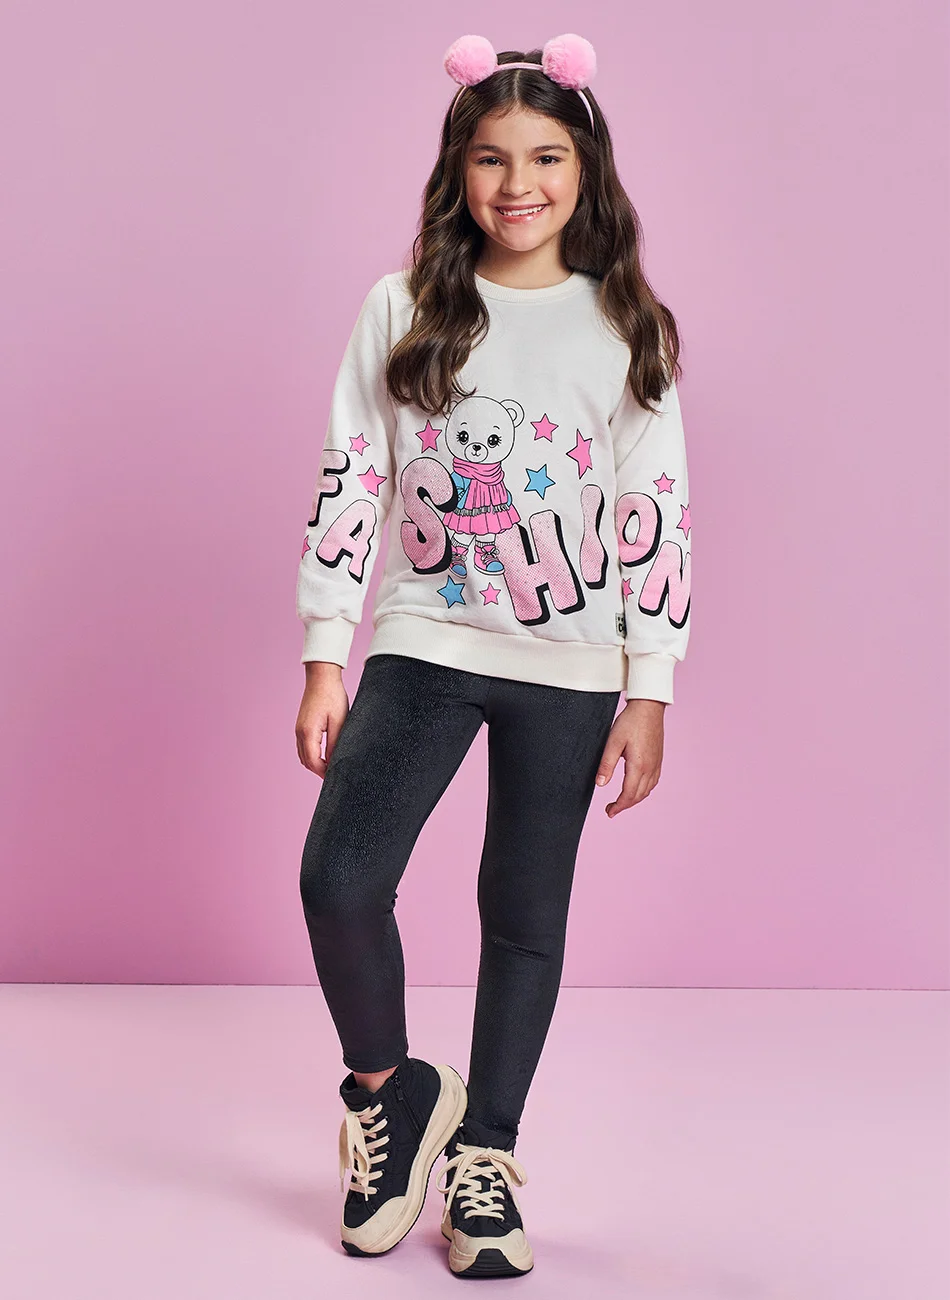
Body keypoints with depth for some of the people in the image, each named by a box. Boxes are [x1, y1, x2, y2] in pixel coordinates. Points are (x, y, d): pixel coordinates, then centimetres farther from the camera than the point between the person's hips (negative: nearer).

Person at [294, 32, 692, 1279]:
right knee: (337, 878, -14)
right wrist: (325, 654, -2)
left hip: (569, 666, 0)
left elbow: (659, 514, 0)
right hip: (422, 643, 0)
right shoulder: (401, 312, 3)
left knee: (526, 914, 8)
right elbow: (350, 480, 3)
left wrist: (649, 691, -3)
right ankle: (389, 1091, 14)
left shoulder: (627, 329, 1)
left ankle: (484, 1154, 26)